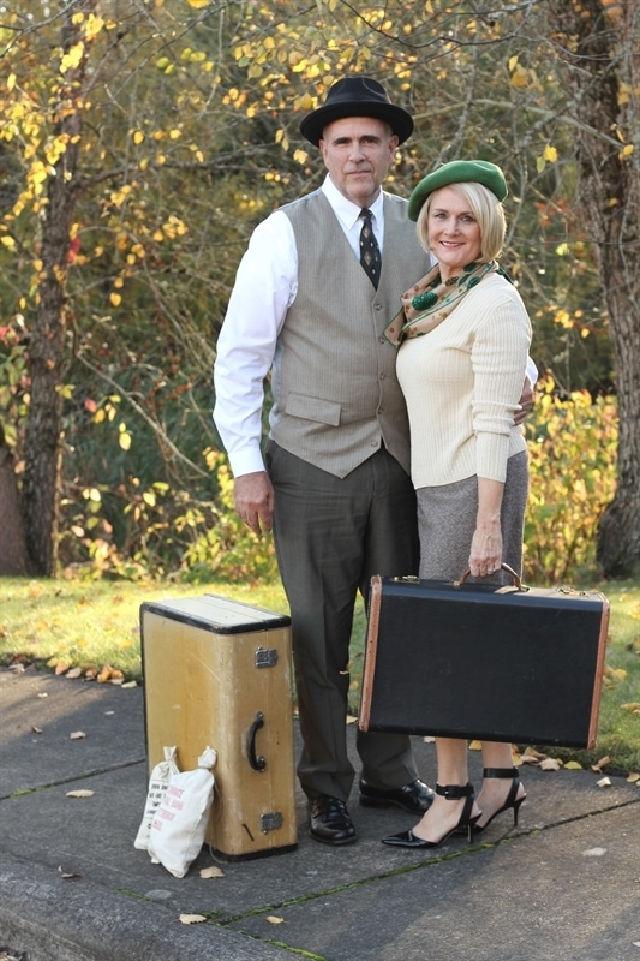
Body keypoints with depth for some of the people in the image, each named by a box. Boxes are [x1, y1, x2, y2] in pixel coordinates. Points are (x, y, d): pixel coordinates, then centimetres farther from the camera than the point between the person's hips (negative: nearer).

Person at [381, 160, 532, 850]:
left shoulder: (494, 301, -13)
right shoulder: (431, 301, 12)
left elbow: (495, 420, -17)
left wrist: (488, 524, -20)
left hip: (476, 481, -8)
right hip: (435, 481, 8)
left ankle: (453, 793, 7)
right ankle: (500, 779, 22)